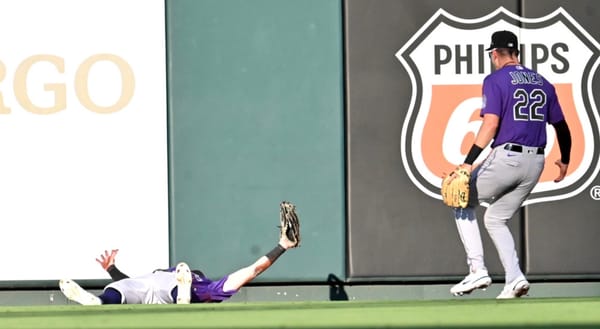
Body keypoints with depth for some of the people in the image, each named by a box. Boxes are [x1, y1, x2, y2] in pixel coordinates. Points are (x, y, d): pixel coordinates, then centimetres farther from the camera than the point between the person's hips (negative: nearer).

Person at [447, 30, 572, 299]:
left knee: (463, 202, 15)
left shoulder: (495, 80, -5)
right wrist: (564, 160, 34)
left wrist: (469, 163, -19)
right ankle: (514, 279, 1)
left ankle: (477, 270, 2)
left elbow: (491, 124, -16)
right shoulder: (542, 83, 13)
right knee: (495, 219, 19)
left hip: (505, 158, -6)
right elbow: (561, 126, 18)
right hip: (535, 163, 6)